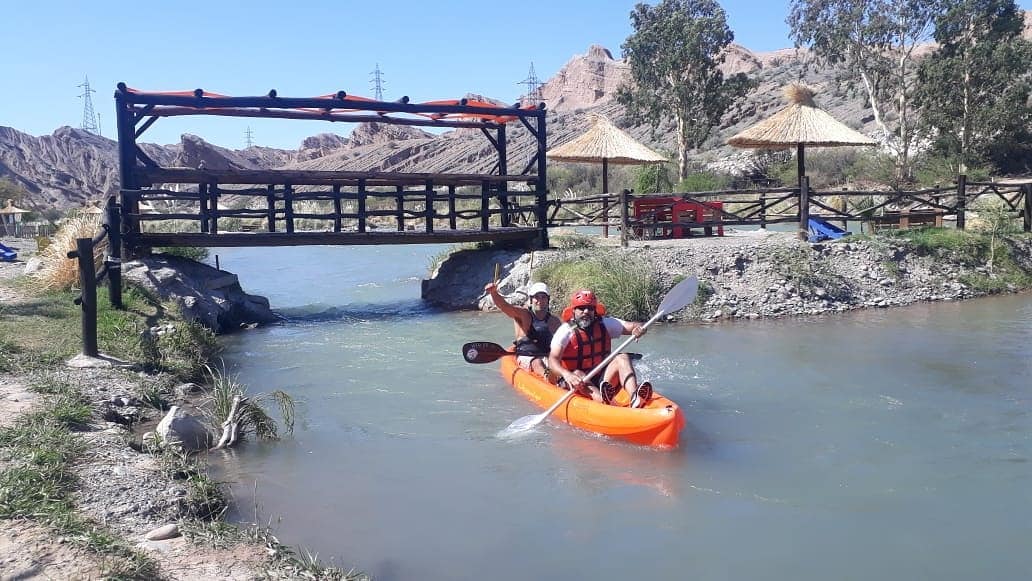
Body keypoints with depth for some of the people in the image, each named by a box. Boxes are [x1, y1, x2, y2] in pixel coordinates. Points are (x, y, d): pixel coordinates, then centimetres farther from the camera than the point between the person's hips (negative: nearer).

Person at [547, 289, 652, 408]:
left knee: (622, 358, -17)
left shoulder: (605, 324, 4)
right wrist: (566, 374, -43)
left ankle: (635, 398, -45)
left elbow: (634, 326, -2)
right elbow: (552, 360, -22)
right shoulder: (566, 331, -9)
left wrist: (639, 329, -27)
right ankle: (604, 401, -65)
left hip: (603, 379, 4)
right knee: (577, 374, -34)